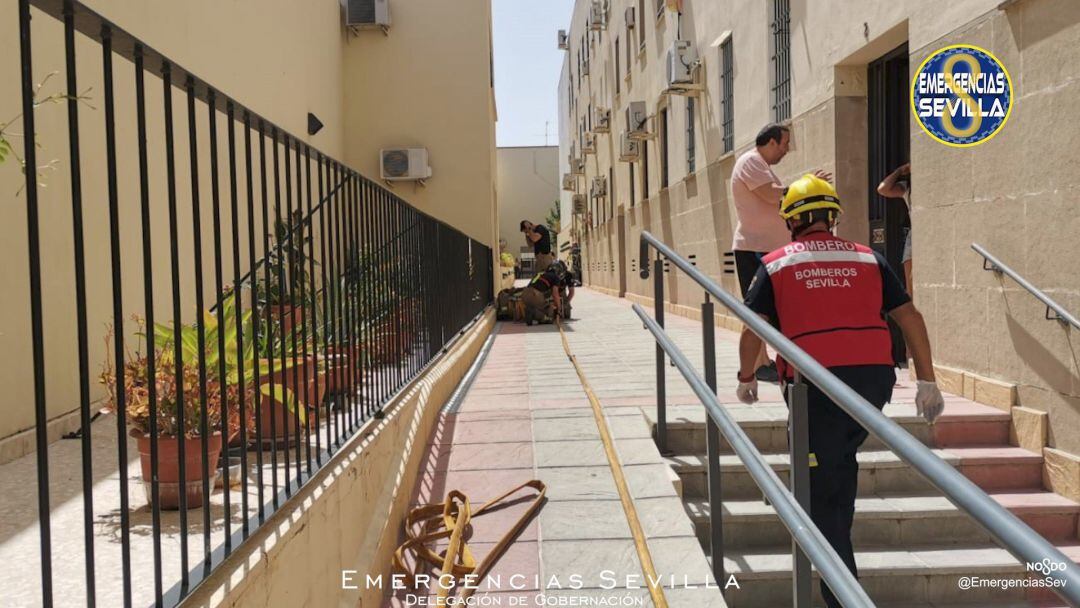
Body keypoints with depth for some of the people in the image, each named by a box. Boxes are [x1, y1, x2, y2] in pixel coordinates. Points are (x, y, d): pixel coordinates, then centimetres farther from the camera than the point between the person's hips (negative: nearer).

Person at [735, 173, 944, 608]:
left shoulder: (776, 265, 6)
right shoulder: (868, 259, 13)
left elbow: (753, 329, 0)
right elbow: (910, 318, 8)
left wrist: (746, 380, 15)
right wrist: (927, 382, 12)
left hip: (815, 383, -4)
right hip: (875, 378, 4)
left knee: (822, 489, 6)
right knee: (842, 459, 29)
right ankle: (836, 545, 39)